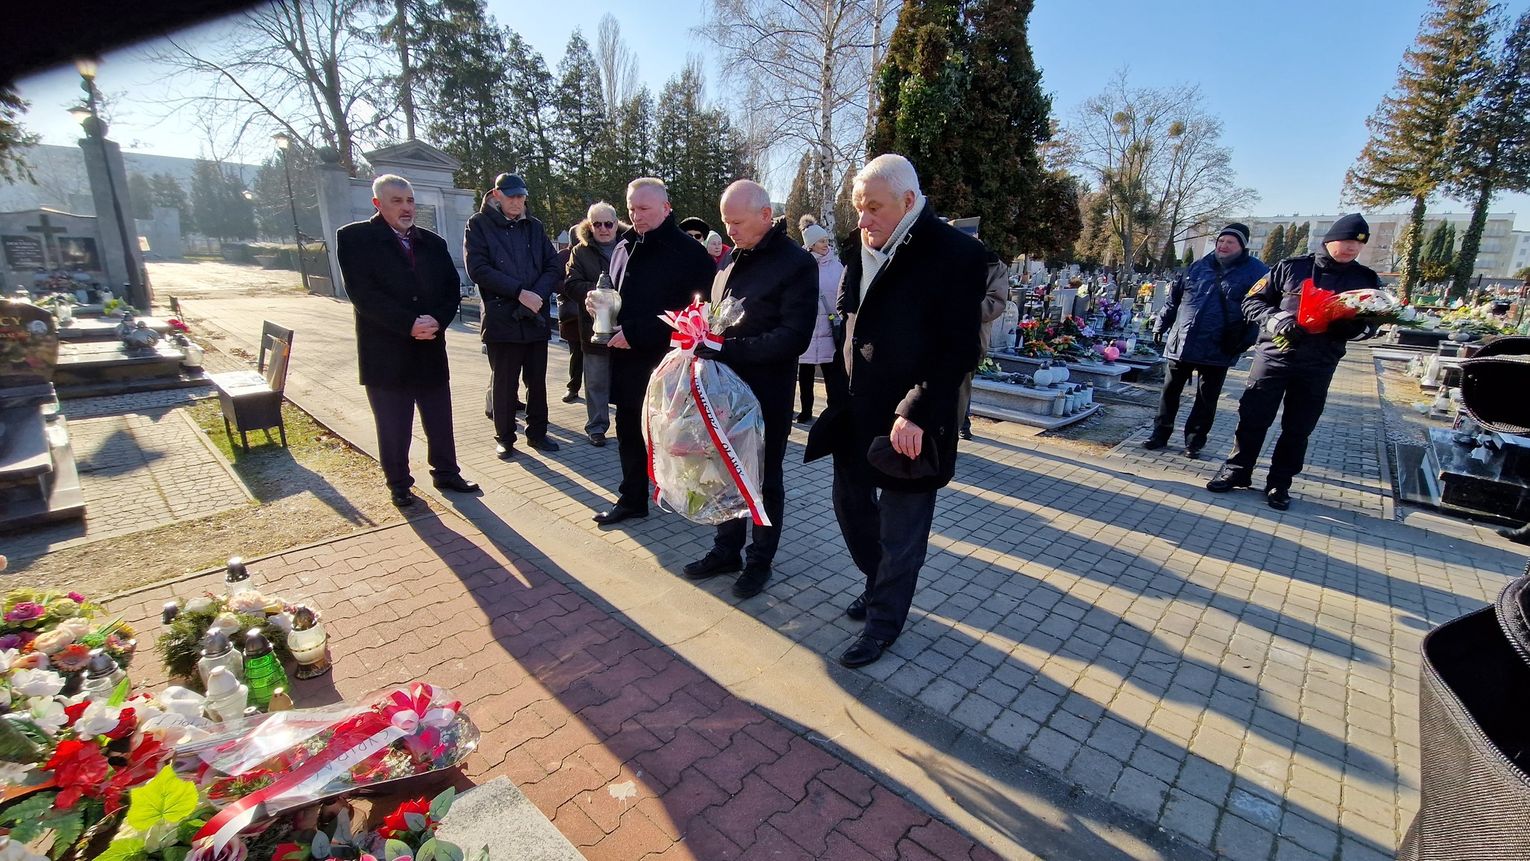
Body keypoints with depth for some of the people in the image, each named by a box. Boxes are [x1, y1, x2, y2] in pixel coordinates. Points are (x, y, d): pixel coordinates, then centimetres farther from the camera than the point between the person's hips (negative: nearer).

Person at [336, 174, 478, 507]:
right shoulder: (354, 238, -3)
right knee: (393, 427, 6)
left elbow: (452, 289, 6)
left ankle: (446, 474, 27)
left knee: (440, 422, 11)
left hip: (431, 351, 4)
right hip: (386, 354, -4)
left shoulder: (433, 243, 11)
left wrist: (437, 320, -12)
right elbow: (363, 294, -13)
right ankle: (399, 485, 21)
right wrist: (410, 325, -20)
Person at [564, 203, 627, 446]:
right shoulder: (581, 252, 7)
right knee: (597, 381, 5)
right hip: (595, 327, 0)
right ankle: (596, 426, 16)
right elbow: (571, 285, -4)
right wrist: (596, 290, -20)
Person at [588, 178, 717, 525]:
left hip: (665, 363, -7)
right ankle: (632, 498, 29)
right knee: (629, 434, 15)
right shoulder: (624, 247, 12)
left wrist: (635, 333, -20)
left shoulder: (689, 252, -11)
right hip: (626, 360, 7)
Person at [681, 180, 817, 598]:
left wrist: (729, 348, -25)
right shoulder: (733, 259, 8)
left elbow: (794, 337, -19)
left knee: (765, 479, 9)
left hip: (767, 393, -6)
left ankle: (760, 561, 27)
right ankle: (726, 549, 34)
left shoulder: (797, 263, -12)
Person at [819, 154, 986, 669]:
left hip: (910, 422, -7)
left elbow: (959, 350, -16)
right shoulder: (863, 250, 8)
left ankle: (884, 621, 27)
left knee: (901, 530, 7)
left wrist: (916, 414, -23)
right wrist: (842, 396, 7)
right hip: (856, 413, 7)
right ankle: (879, 585, 43)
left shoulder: (956, 254, -12)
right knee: (851, 504, 19)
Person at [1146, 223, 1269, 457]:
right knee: (1170, 391, 8)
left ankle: (1194, 442, 17)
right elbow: (1175, 297, 14)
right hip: (1180, 344, 3)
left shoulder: (1255, 271, -1)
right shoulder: (1200, 266, 9)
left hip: (1217, 350, -2)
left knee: (1206, 399, 6)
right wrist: (1162, 324, 11)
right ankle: (1160, 433, 19)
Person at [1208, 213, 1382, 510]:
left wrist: (1344, 326, -17)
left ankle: (1279, 483, 19)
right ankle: (1237, 470, 16)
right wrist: (1274, 319, -18)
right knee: (1253, 417, 2)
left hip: (1318, 366, 2)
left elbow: (1369, 324, 6)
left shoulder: (1366, 280, 7)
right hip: (1273, 354, -2)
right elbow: (1253, 300, 2)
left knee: (1298, 428, 8)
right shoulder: (1291, 267, 0)